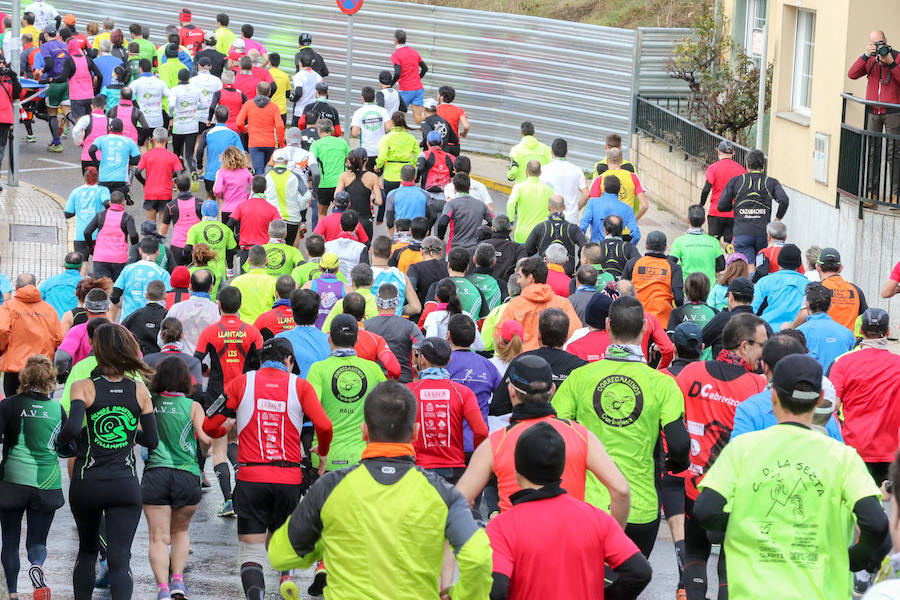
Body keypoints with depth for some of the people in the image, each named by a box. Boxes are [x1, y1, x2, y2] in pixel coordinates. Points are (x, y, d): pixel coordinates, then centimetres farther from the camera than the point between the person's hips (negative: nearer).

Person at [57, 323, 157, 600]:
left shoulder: (83, 387, -7)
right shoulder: (139, 390, 1)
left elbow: (73, 428, -23)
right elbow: (151, 440, 5)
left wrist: (57, 439, -2)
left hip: (86, 484, 0)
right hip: (125, 484, 0)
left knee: (87, 550, 22)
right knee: (119, 559, -3)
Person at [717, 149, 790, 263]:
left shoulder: (735, 181, 5)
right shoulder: (771, 182, 5)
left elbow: (722, 206, 2)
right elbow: (784, 200, -11)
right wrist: (778, 219, 6)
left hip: (742, 233, -1)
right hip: (763, 234, 1)